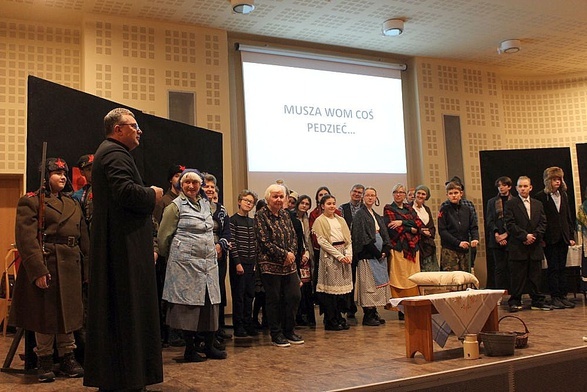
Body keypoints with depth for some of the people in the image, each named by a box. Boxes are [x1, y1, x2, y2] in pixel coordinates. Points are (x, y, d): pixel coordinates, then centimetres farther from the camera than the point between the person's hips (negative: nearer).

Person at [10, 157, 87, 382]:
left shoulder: (72, 204, 16)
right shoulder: (30, 201, -4)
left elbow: (83, 238, 16)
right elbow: (26, 238, -13)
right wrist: (38, 269, -21)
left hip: (70, 266, 6)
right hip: (45, 264, -6)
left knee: (68, 312, 11)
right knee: (45, 313, 2)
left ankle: (67, 359, 22)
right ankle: (44, 362, 16)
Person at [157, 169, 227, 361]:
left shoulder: (205, 203, 14)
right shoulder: (175, 206, -4)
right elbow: (163, 237, -2)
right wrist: (172, 256, 7)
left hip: (208, 262, 6)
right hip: (186, 263, -6)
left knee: (210, 303, 7)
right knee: (188, 304, -2)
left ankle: (209, 346, 18)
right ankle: (190, 349, 9)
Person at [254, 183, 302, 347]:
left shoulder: (285, 214, 12)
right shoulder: (261, 215, -8)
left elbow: (293, 237, 10)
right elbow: (265, 241, -14)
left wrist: (292, 253, -9)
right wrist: (284, 254, -15)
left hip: (289, 264, 6)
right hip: (270, 265, -6)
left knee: (294, 296, 5)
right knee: (274, 300, 2)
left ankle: (289, 331, 21)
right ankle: (276, 334, 14)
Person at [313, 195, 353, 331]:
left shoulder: (341, 220, 17)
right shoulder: (320, 221, -1)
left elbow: (348, 239, 13)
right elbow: (322, 241, -9)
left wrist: (348, 254, -4)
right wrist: (339, 256, -13)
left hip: (344, 256, 6)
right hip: (329, 256, -6)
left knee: (343, 286, 5)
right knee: (330, 287, -4)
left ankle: (339, 318, 16)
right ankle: (330, 321, 4)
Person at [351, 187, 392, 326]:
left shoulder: (377, 216, 18)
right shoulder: (360, 215, -6)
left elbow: (384, 235, 15)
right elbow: (363, 237, -14)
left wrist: (385, 251, -2)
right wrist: (377, 253, -14)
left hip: (380, 255, 8)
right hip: (368, 255, -8)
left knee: (378, 283, 9)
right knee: (369, 284, -7)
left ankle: (373, 313, 16)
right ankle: (367, 316, -2)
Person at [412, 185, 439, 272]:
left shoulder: (427, 209, 19)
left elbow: (432, 228, 19)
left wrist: (428, 232, -2)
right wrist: (421, 231, -11)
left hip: (428, 245, 6)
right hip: (416, 244, -6)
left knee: (432, 272, 2)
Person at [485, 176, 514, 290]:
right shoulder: (492, 202, 12)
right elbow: (489, 221, 5)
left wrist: (506, 234, -11)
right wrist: (496, 234, -9)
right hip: (496, 240, 1)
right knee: (499, 267, 1)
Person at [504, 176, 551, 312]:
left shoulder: (538, 204, 15)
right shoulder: (511, 204, 1)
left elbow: (543, 223, 9)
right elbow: (510, 224, -7)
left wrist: (535, 235, -8)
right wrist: (525, 235, -14)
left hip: (535, 246, 4)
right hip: (517, 247, -4)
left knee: (535, 275, 8)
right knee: (517, 276, -1)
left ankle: (537, 301, 16)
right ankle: (515, 302, 5)